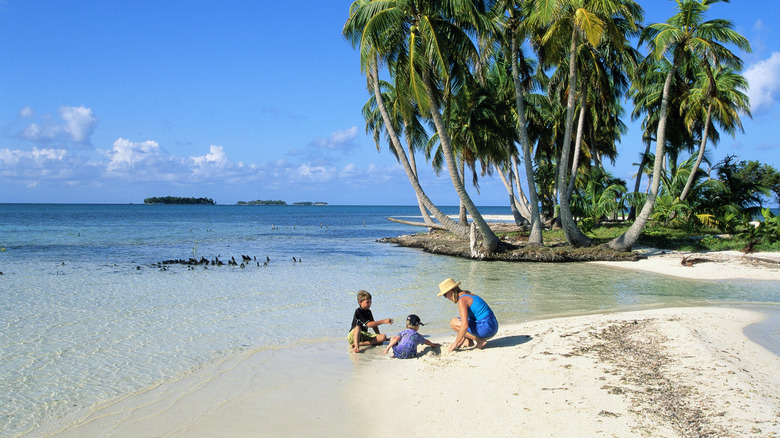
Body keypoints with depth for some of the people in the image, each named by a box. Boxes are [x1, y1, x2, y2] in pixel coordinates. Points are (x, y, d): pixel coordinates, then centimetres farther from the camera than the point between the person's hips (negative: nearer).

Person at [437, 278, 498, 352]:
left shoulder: (462, 300, -15)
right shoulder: (467, 294, 15)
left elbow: (465, 326, -24)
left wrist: (455, 343, -14)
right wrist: (461, 341, 22)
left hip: (487, 329, -10)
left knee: (454, 323, -10)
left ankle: (480, 340, -8)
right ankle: (469, 342, 10)